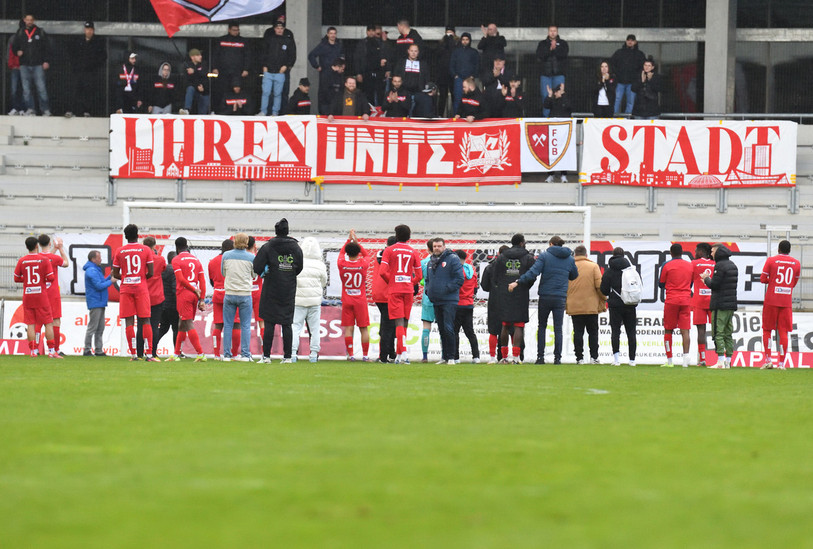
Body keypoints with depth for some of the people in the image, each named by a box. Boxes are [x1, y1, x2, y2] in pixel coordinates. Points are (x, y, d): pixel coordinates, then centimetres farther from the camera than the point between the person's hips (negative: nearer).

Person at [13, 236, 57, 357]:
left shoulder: (22, 261, 1)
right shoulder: (44, 260, -6)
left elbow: (16, 278, 5)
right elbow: (50, 278, -9)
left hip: (27, 296, 2)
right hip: (41, 295, -2)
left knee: (30, 324, 4)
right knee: (48, 323, 2)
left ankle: (33, 350, -1)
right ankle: (51, 351, -3)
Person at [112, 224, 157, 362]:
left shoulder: (119, 251, 3)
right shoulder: (146, 250, 0)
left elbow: (115, 274, 4)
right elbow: (150, 273, -2)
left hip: (125, 288, 1)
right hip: (141, 288, -1)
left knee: (129, 321, 0)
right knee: (145, 320, 1)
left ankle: (133, 354, -4)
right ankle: (149, 354, -5)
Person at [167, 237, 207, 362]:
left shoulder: (176, 260, -4)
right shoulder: (196, 260, 13)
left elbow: (180, 279, -14)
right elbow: (202, 280, 8)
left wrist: (194, 290, -5)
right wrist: (202, 299, 8)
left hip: (183, 294, -7)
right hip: (194, 295, 7)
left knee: (189, 325, -7)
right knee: (182, 325, 14)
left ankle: (201, 354, -15)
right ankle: (176, 355, 19)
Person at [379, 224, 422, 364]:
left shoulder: (389, 250, -2)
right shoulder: (413, 252, 7)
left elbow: (382, 272, -10)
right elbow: (419, 276, 5)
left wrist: (390, 282, 7)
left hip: (394, 290, -3)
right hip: (408, 290, 3)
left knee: (399, 323, -8)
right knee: (404, 323, 11)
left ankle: (403, 353, -23)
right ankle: (399, 355, 15)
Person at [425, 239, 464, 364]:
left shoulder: (452, 259, -6)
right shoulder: (431, 262, 16)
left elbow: (459, 279, -11)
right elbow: (428, 279, 28)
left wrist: (447, 289, -16)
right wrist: (428, 290, 9)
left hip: (449, 301, -7)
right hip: (436, 301, 7)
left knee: (448, 329, -13)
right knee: (442, 330, 10)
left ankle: (451, 357, -9)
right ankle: (444, 357, 15)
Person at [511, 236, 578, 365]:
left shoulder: (544, 256, -5)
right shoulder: (570, 259, 6)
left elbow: (533, 272, -15)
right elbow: (574, 276, 19)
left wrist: (518, 282, -13)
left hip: (545, 296, -2)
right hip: (561, 298, 2)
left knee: (542, 326, 11)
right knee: (558, 328, 3)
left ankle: (540, 356, 5)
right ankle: (557, 357, -1)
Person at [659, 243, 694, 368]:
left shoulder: (667, 265, -3)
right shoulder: (690, 266, 7)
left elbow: (661, 284, 5)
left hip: (671, 301, -2)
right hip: (686, 300, 2)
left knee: (668, 330, 6)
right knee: (685, 331, -2)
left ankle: (669, 361, 3)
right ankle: (686, 358, -15)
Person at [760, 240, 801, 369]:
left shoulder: (771, 260, -4)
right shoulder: (796, 263, 5)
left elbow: (763, 279, -3)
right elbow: (794, 283, 14)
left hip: (771, 300, -2)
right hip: (787, 301, 2)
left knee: (767, 329, 8)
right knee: (783, 331, 2)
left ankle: (768, 360, 0)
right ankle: (782, 363, -2)